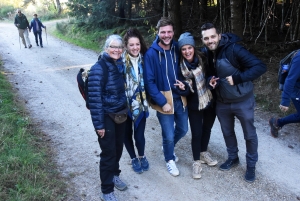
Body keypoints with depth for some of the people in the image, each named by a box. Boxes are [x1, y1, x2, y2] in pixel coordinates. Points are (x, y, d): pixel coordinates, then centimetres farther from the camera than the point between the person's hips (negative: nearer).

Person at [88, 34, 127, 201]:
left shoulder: (121, 65, 2)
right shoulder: (98, 69, -19)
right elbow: (95, 98, -20)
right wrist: (98, 124, -19)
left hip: (121, 114, 6)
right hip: (107, 117, -6)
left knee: (118, 148, 18)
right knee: (108, 152, 3)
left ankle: (114, 175, 43)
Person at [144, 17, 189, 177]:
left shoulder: (177, 49, 0)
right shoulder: (151, 53, -13)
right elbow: (149, 82, -13)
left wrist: (184, 85, -10)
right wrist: (162, 102, -17)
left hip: (180, 98, 5)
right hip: (164, 100, -5)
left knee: (183, 129, 19)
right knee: (168, 135, 5)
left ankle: (168, 147, 48)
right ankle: (169, 159, 34)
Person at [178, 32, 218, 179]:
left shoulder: (202, 59, -10)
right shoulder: (180, 65, -10)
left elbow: (211, 73, 1)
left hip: (209, 101, 2)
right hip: (194, 104, -2)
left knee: (207, 129, 18)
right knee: (196, 133, 1)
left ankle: (203, 153, 42)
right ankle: (197, 161, 21)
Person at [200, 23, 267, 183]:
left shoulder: (234, 49, -24)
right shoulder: (205, 54, -6)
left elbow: (260, 67, -27)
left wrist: (237, 78, -33)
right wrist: (209, 80, -12)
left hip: (242, 101, -5)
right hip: (222, 102, 5)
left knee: (250, 135, 12)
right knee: (227, 132, 21)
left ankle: (251, 165, 33)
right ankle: (233, 157, 45)